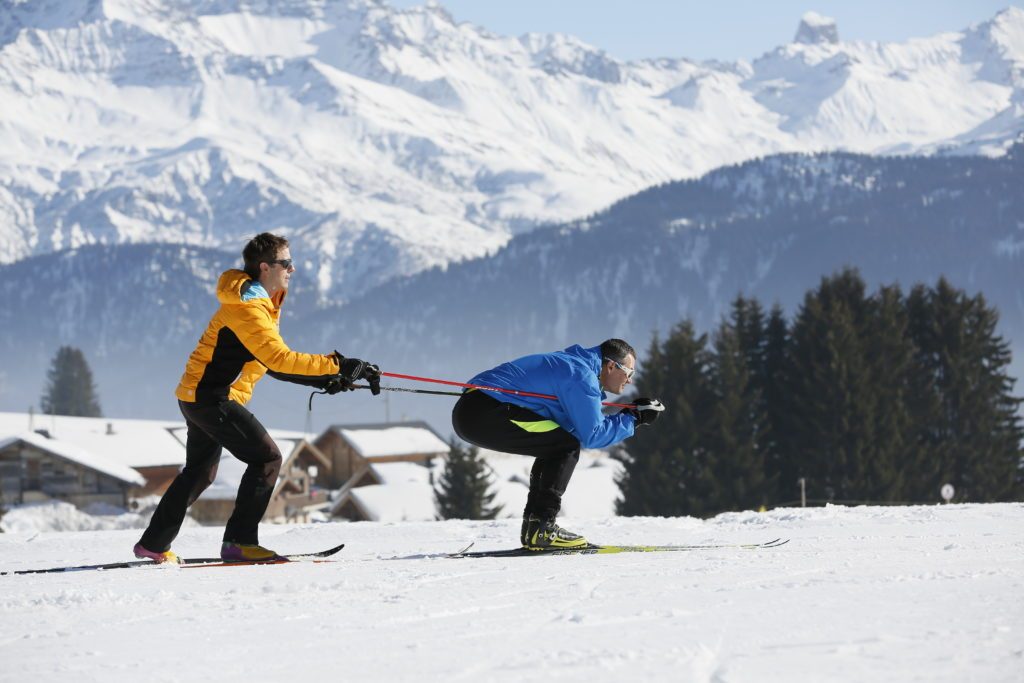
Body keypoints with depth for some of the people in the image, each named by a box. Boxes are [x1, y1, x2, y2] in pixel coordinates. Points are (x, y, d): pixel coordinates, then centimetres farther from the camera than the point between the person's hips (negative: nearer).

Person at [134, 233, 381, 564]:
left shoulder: (262, 303, 14)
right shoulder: (247, 308, -20)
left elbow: (271, 362, 14)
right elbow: (279, 358, -31)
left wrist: (323, 379, 3)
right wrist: (338, 365, -33)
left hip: (200, 396, 11)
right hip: (212, 398, -11)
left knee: (200, 473, 21)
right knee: (267, 458, -12)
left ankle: (153, 544, 29)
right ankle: (239, 541, -13)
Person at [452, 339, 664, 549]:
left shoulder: (572, 364, 22)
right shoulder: (581, 375, -9)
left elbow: (585, 425, 25)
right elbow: (592, 435, -11)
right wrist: (634, 418, -2)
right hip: (482, 414, -11)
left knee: (553, 450, 20)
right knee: (566, 446, -10)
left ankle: (533, 529, 16)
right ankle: (541, 530, -12)